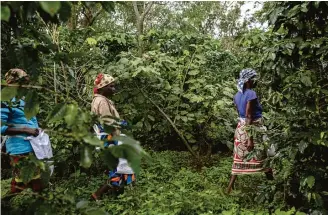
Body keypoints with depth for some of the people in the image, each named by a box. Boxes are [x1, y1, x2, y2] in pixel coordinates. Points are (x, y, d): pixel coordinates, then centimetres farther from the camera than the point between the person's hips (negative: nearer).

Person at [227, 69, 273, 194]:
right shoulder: (251, 94, -18)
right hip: (254, 129, -7)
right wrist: (250, 139, -23)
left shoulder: (237, 95, 7)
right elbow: (249, 117, -23)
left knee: (240, 159, 12)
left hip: (241, 128, 7)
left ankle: (230, 186, 12)